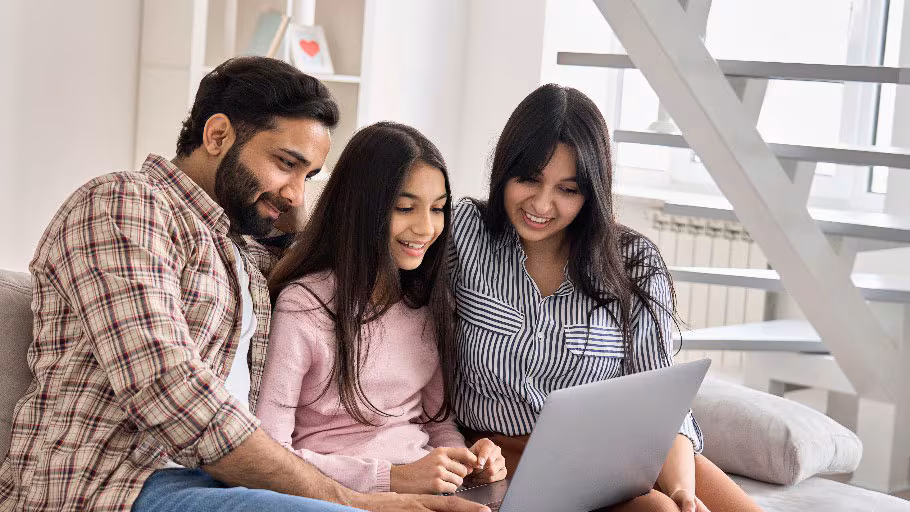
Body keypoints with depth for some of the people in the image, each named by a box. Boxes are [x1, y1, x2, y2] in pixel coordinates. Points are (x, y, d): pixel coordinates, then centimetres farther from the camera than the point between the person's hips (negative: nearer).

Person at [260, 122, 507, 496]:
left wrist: (466, 459, -4)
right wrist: (393, 477, -22)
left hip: (433, 492, 6)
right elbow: (269, 453, -15)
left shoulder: (429, 302, 12)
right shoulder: (303, 307, -10)